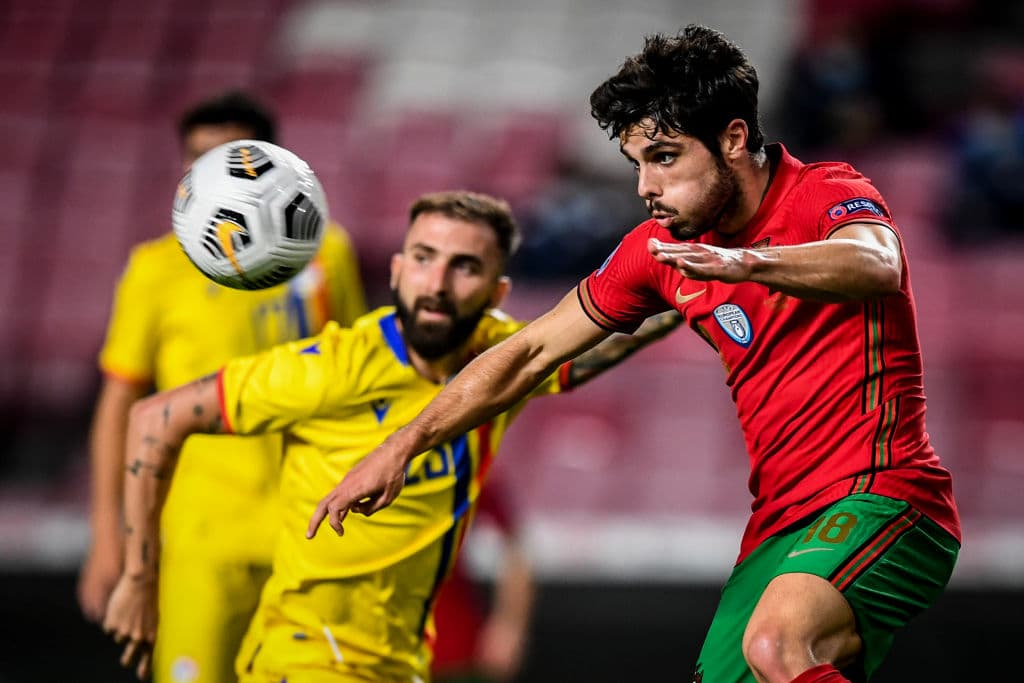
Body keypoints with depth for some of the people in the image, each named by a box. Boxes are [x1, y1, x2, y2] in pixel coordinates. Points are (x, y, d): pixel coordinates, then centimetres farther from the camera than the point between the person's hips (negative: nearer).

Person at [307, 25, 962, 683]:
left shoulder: (825, 194, -8)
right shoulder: (661, 248, 11)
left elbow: (876, 266, -32)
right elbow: (532, 352, 18)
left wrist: (747, 263, -50)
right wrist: (403, 445, 14)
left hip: (883, 498, -7)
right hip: (778, 529, 7)